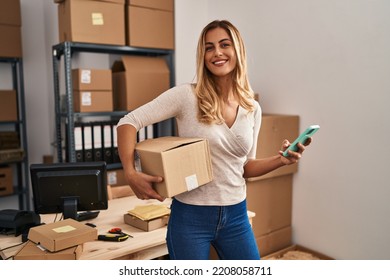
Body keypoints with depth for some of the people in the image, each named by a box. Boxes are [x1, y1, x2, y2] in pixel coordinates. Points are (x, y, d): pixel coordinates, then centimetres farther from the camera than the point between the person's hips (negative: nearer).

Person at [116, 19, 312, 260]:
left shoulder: (253, 109, 2)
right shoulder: (187, 95, -11)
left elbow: (245, 166, 11)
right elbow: (128, 122, -10)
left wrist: (280, 160, -5)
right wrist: (131, 173, -21)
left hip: (236, 215, 4)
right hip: (191, 216, -4)